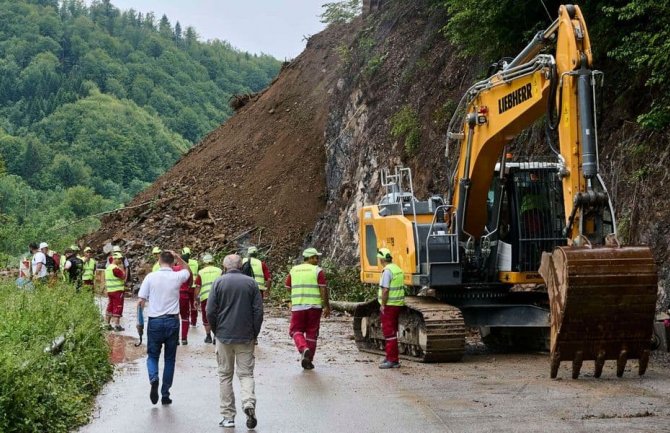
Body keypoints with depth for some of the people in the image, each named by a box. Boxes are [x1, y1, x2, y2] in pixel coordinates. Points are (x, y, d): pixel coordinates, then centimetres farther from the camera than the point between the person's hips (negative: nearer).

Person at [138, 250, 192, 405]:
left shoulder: (151, 277, -7)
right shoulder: (177, 277, -3)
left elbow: (141, 301, -6)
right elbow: (188, 270, 21)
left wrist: (144, 305, 14)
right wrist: (178, 257, 10)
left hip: (154, 321, -1)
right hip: (172, 321, 1)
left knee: (152, 355, 13)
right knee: (169, 359, 11)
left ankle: (153, 379, -17)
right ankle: (165, 395, 13)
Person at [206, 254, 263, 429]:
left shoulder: (219, 282, -2)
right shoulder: (250, 282, 1)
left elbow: (210, 311, -3)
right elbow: (258, 311, 0)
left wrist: (216, 331, 11)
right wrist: (254, 333, 10)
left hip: (224, 336, 0)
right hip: (246, 337, 0)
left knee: (225, 375, 8)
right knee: (246, 373, 6)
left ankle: (228, 416, 8)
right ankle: (249, 403, -19)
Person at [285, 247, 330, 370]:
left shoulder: (293, 270, 7)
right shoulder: (318, 271, -4)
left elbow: (288, 287, 13)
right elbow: (323, 290, -8)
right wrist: (327, 306, -2)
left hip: (297, 306, 1)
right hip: (314, 305, -1)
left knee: (296, 330, 11)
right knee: (312, 333, 9)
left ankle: (304, 349, -17)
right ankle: (308, 361, 12)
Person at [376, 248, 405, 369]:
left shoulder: (387, 271, -17)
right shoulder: (398, 269, 11)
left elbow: (385, 290, -22)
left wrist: (383, 305, -15)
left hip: (389, 305, -9)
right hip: (398, 304, 9)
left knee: (389, 332, -5)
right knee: (392, 331, 19)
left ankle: (392, 360, -4)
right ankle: (391, 357, 28)